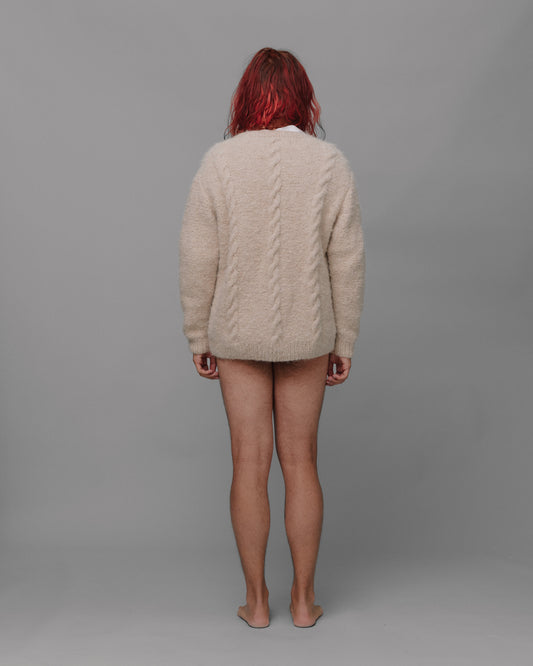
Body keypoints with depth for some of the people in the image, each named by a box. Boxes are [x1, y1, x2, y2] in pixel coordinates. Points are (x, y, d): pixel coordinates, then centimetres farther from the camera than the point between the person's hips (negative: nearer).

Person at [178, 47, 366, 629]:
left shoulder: (219, 161, -8)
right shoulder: (330, 162, -6)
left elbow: (197, 260, -6)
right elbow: (347, 261, -5)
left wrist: (198, 337, 5)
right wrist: (344, 342, 5)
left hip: (237, 333, 0)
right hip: (307, 333, 1)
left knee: (249, 463, 10)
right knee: (301, 461, 12)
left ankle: (256, 600, 22)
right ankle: (304, 600, 23)